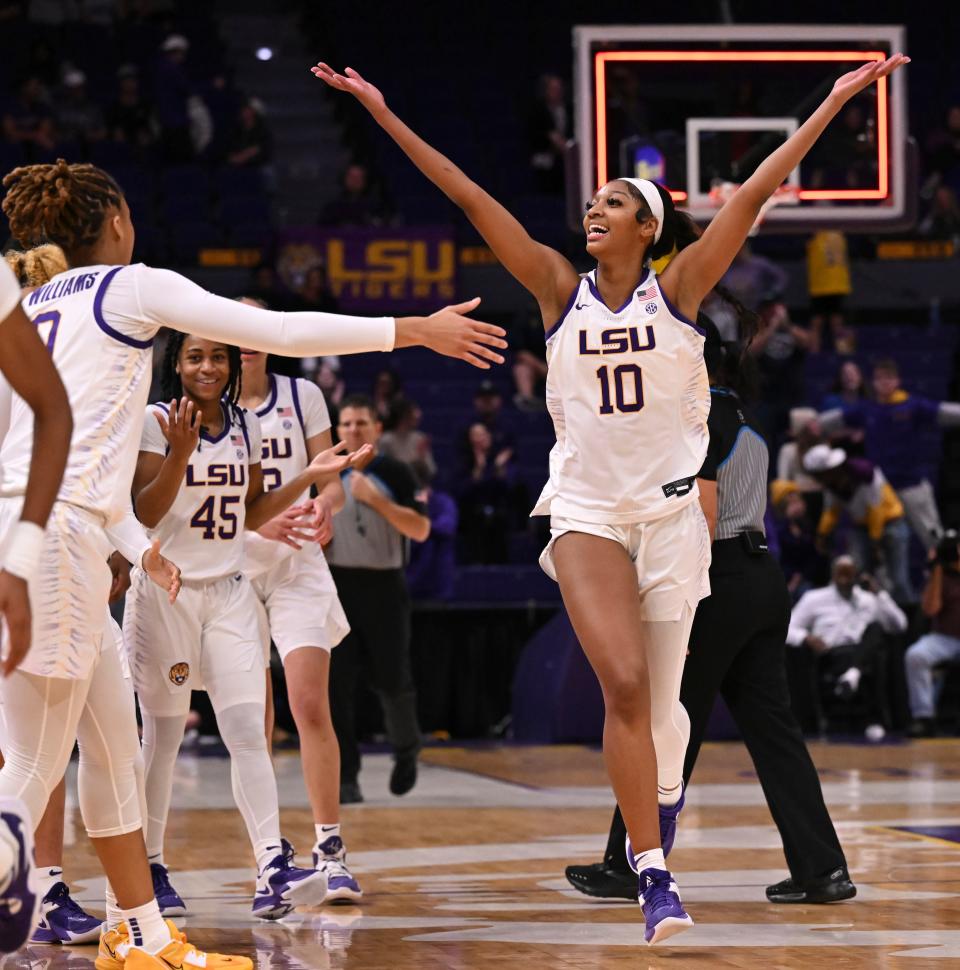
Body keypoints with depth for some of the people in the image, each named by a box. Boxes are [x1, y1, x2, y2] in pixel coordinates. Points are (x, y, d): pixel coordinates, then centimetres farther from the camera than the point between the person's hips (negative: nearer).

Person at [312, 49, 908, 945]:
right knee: (624, 685, -15)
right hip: (586, 510, 0)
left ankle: (653, 825, 35)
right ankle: (654, 877, -13)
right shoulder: (560, 290, 2)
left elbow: (756, 193, -6)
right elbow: (471, 198, -3)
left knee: (662, 695, 7)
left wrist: (837, 100, -10)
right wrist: (386, 117, -6)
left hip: (670, 508, 0)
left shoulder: (679, 288, -1)